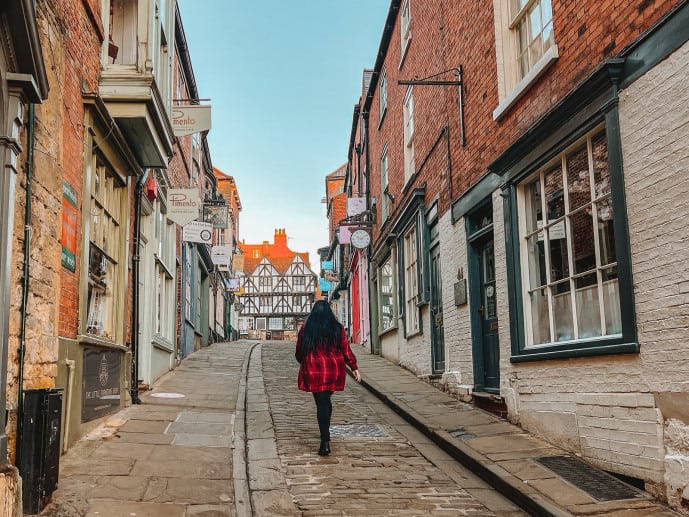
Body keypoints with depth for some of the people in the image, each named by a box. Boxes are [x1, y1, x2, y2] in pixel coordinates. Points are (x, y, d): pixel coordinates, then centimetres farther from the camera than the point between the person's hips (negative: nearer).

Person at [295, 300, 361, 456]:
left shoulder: (306, 329, -1)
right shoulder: (338, 328, 1)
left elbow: (299, 353, 7)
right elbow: (346, 350, 2)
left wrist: (304, 363, 27)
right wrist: (354, 368, 10)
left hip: (315, 371, -2)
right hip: (335, 371, 2)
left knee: (321, 403, -1)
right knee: (326, 401, 19)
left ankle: (325, 442, -8)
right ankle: (325, 433, 29)